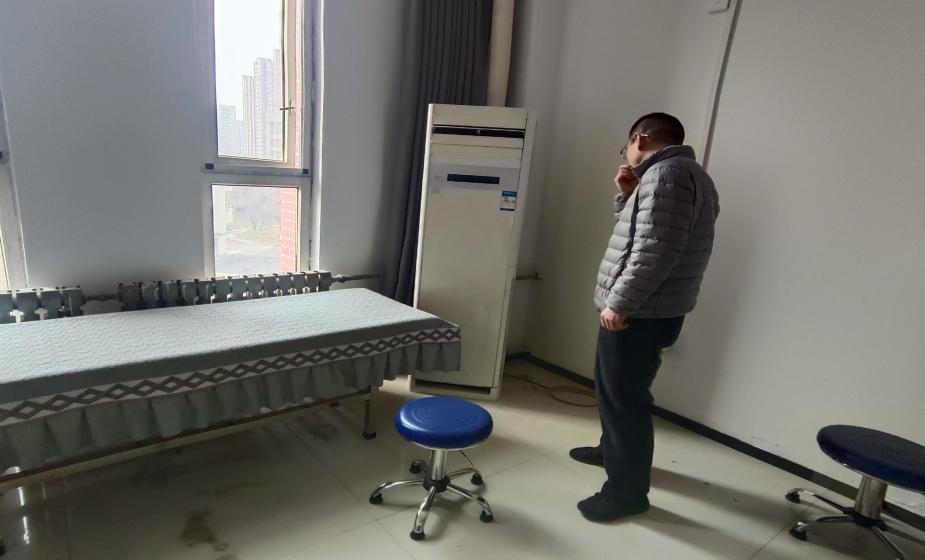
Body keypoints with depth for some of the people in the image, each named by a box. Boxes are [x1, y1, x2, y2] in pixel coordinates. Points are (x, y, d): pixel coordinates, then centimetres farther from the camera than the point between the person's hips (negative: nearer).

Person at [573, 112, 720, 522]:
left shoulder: (665, 174, -18)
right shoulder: (681, 173, 17)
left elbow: (654, 252, -26)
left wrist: (619, 304, -19)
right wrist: (627, 196, 9)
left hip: (641, 313, -11)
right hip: (646, 309, 11)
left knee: (625, 397, 0)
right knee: (613, 388, 24)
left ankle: (628, 491, 15)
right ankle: (612, 450, 43)